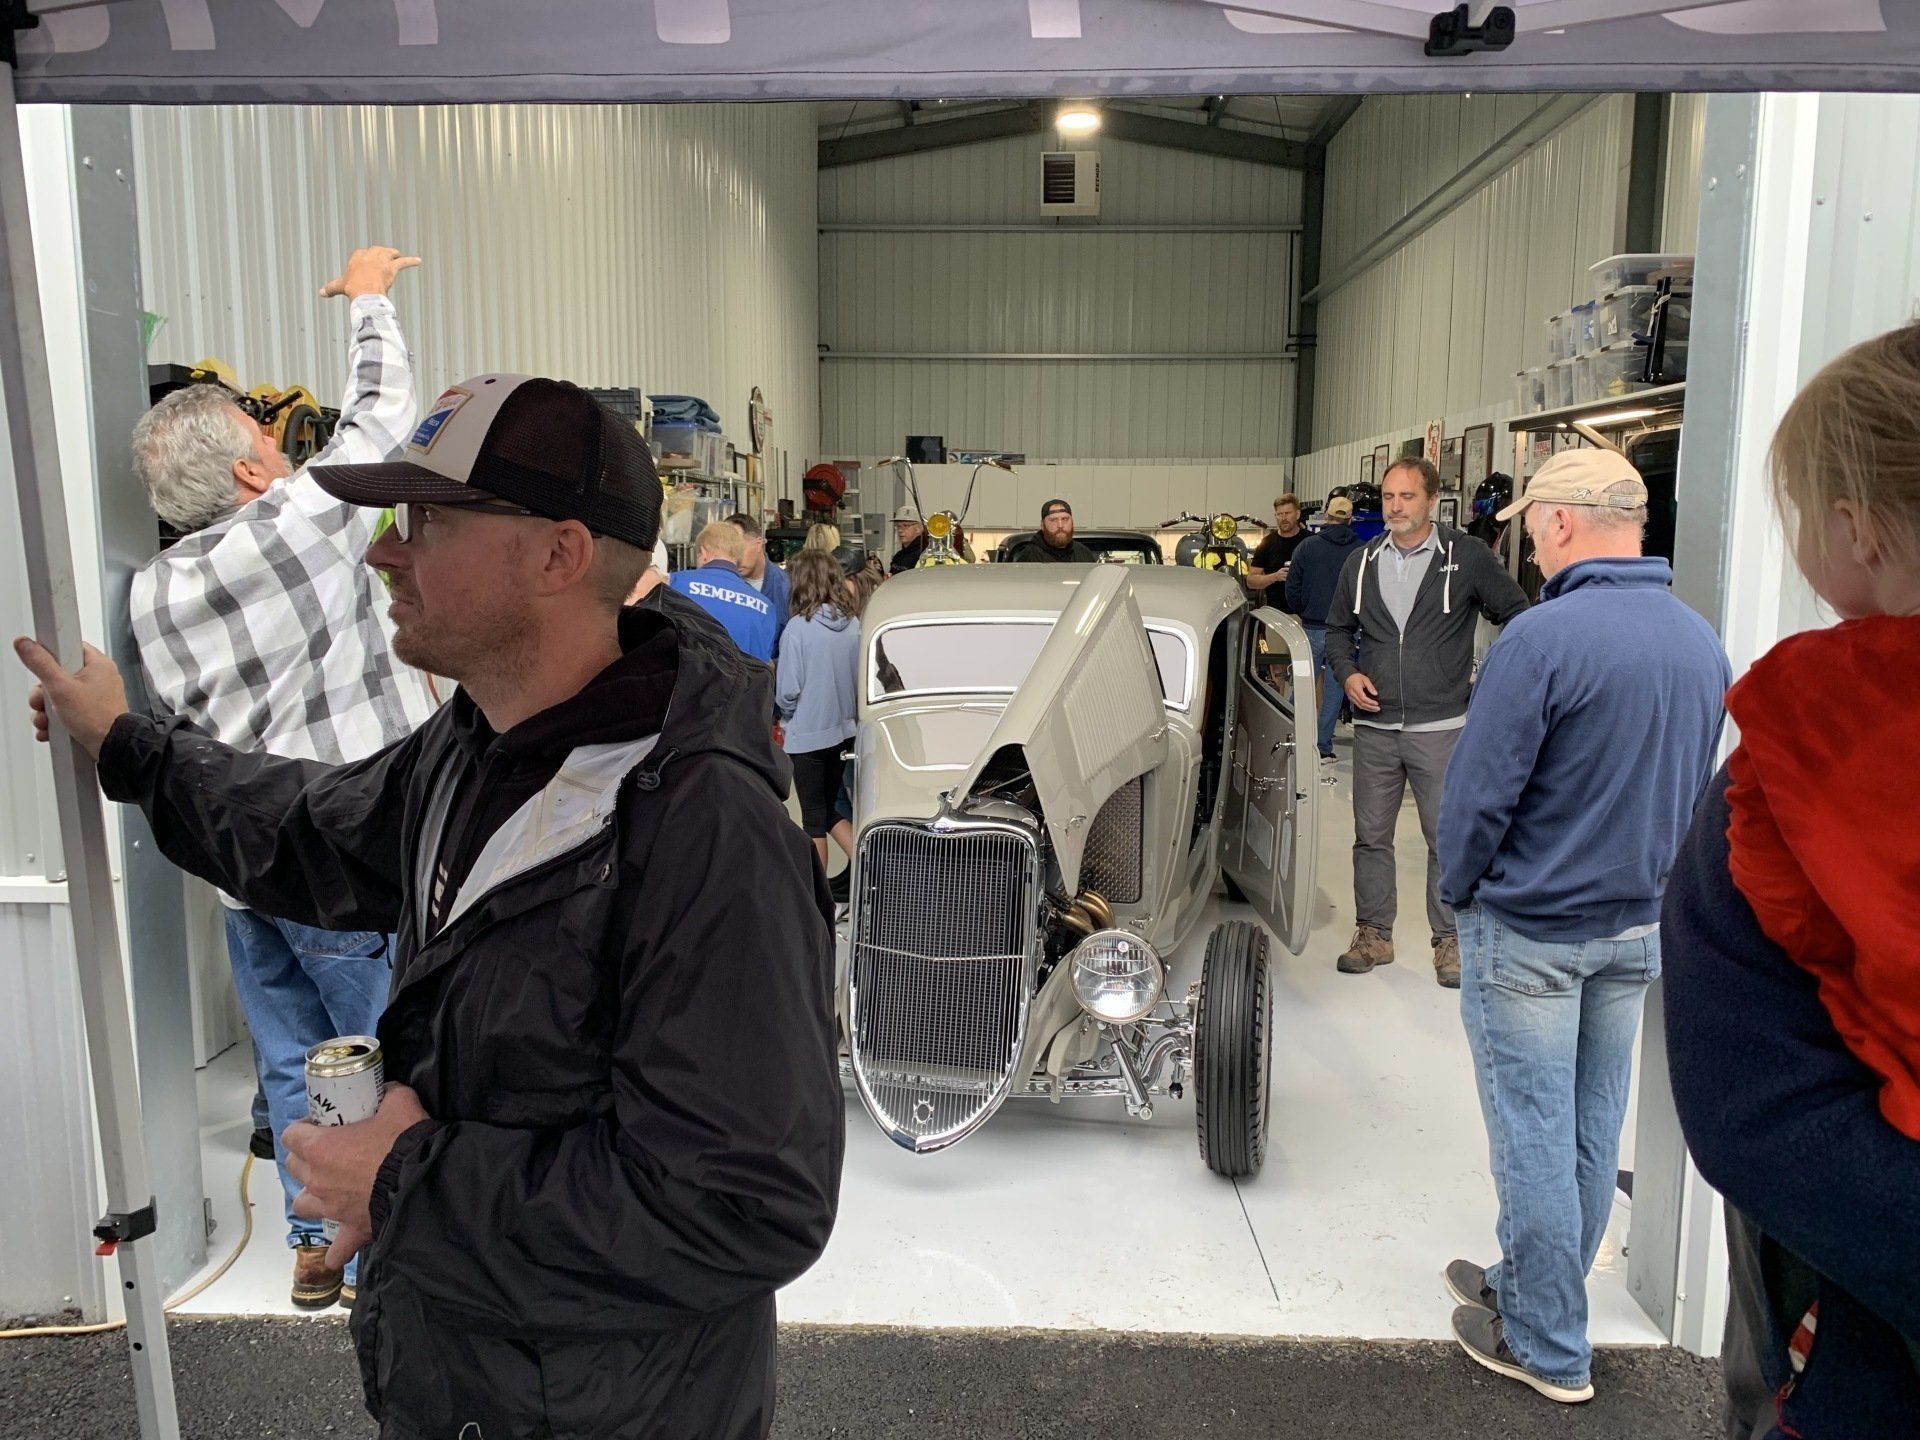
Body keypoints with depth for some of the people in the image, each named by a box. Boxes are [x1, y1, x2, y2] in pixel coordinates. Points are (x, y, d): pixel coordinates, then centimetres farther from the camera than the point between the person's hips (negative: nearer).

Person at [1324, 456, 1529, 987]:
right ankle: (1374, 935, 23)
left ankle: (1450, 941, 18)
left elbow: (1517, 615, 5)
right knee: (1371, 837, 10)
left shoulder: (1467, 557, -3)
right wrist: (1347, 673, 0)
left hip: (1440, 728, -3)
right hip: (1374, 727, 4)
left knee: (1448, 839, 4)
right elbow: (1338, 630, 18)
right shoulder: (1361, 563, 8)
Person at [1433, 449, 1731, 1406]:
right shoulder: (1702, 645, 2)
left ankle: (1547, 1350, 19)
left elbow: (1479, 792, -20)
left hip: (1529, 932, -7)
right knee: (1592, 1130, 18)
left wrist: (1458, 892, -3)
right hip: (1639, 931, 8)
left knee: (1534, 1137, 5)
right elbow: (1698, 794, 11)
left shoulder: (1543, 637, -22)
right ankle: (1531, 1289, 36)